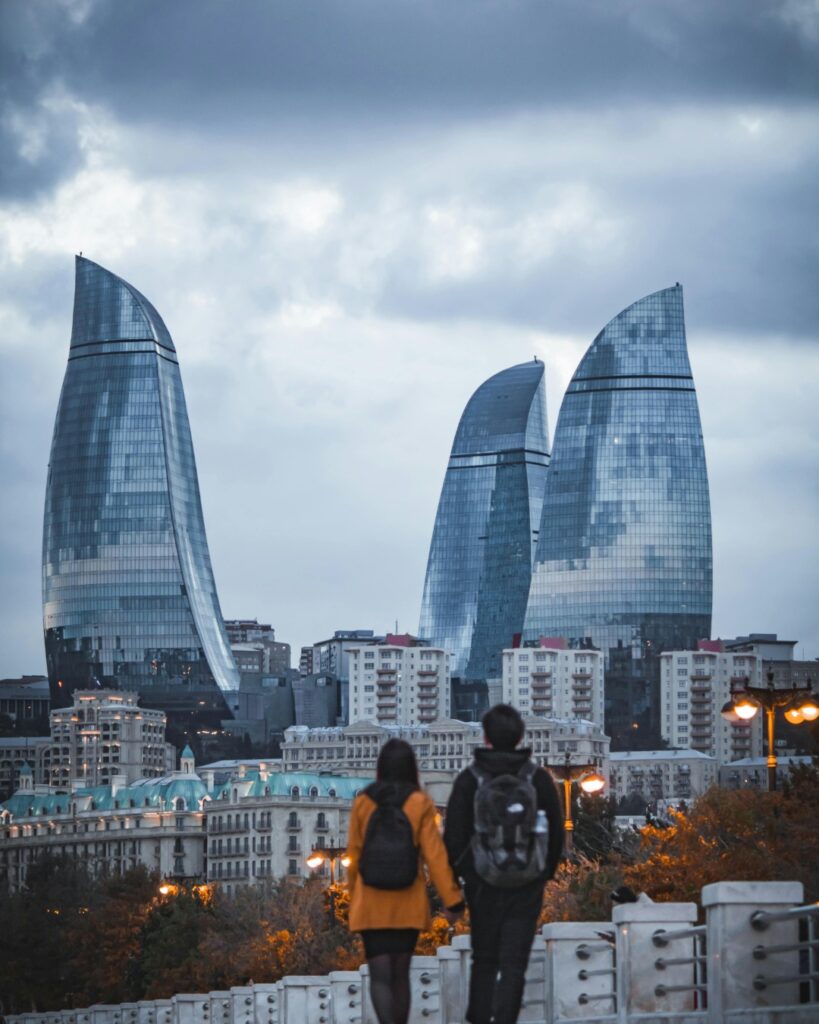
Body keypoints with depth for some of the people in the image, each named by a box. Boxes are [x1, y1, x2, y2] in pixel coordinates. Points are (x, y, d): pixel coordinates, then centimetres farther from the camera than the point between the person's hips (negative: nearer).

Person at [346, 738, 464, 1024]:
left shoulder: (363, 802, -3)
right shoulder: (420, 803, -7)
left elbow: (354, 853, 4)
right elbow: (434, 855, -9)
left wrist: (353, 891, 20)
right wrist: (452, 900, -6)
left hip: (371, 902, 0)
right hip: (408, 903, 0)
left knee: (380, 975, -3)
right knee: (400, 973, 14)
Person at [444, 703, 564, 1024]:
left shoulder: (469, 780, -3)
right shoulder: (539, 779, 1)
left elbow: (454, 836, -3)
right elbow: (557, 832, 7)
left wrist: (454, 877, 9)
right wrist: (546, 871, 19)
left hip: (482, 885, 0)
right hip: (527, 885, 0)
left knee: (484, 960, 13)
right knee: (513, 962, -2)